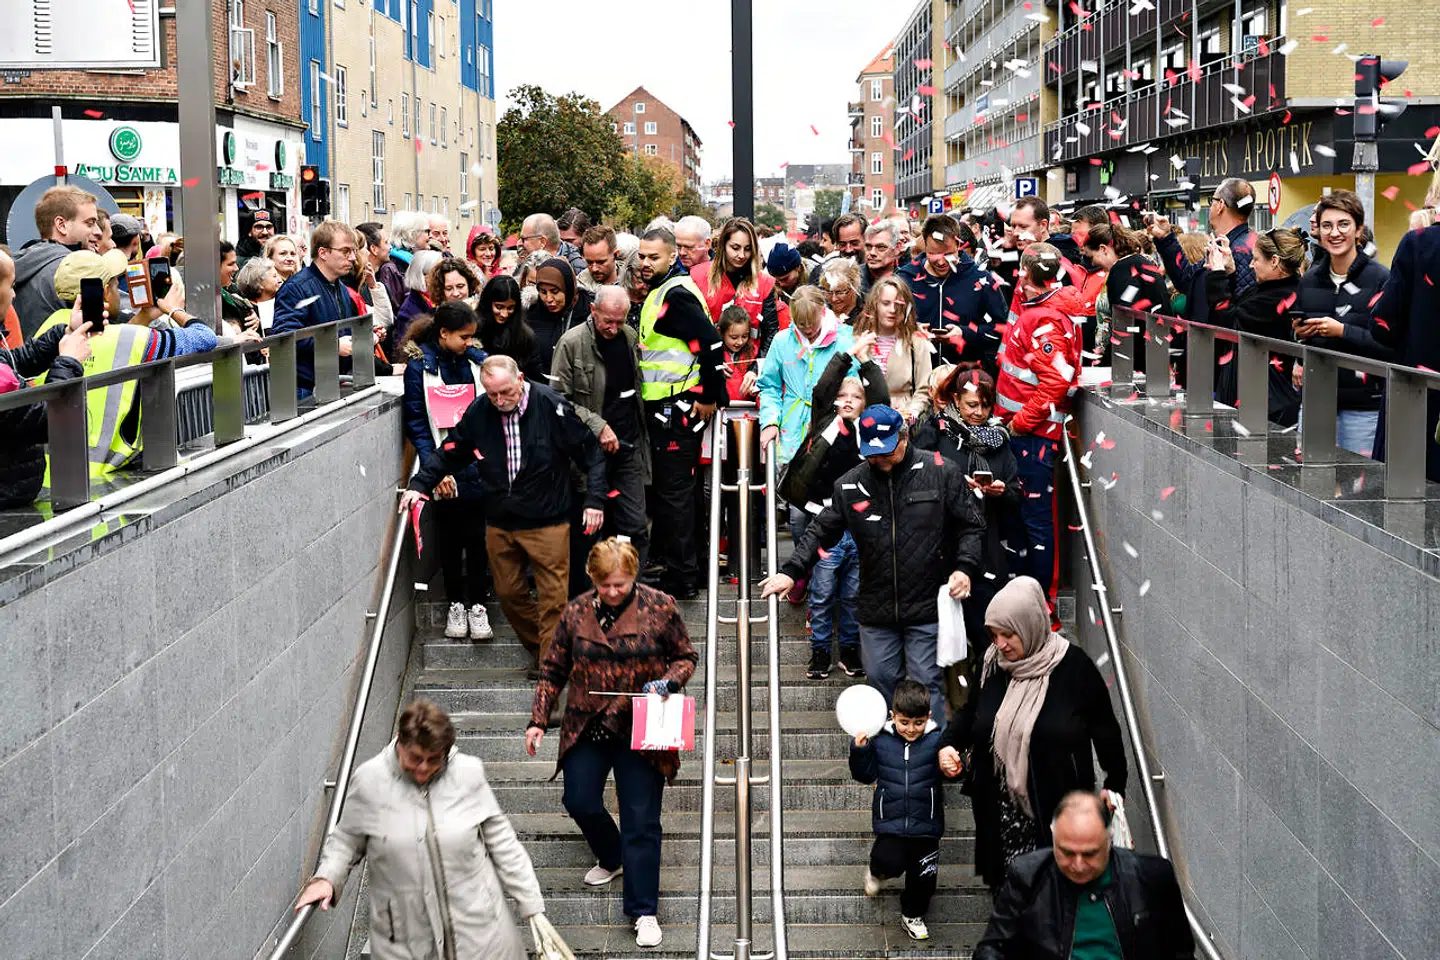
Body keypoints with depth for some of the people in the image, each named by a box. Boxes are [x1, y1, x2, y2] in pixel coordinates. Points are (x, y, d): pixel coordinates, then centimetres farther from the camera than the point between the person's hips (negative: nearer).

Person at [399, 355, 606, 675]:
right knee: (508, 593, 12)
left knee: (552, 596, -3)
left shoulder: (552, 407, -12)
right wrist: (420, 484, 1)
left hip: (547, 520, -4)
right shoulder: (478, 412, -1)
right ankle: (539, 649, 29)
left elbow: (590, 453, -5)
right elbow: (449, 453, 12)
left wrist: (595, 499, -10)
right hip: (499, 523, 5)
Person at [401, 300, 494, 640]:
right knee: (449, 535, 7)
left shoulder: (479, 361, 5)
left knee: (479, 534, 3)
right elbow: (416, 421, -6)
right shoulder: (420, 366, -5)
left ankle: (477, 603, 14)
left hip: (480, 464, 2)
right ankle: (455, 603, 19)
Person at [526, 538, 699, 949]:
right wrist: (538, 720, 1)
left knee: (641, 819, -4)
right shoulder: (576, 612, 0)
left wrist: (668, 682, -16)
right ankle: (611, 858, 36)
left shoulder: (659, 608, -7)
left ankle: (644, 911, 3)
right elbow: (553, 671, 7)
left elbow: (686, 657, 4)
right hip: (586, 728, 3)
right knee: (580, 801, 4)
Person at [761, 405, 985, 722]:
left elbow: (972, 527, 2)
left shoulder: (942, 473, -3)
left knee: (927, 685, -1)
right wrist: (791, 571, 0)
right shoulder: (850, 485, 4)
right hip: (876, 611, 4)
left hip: (928, 606, -3)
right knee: (881, 682, 11)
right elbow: (821, 532, 11)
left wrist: (965, 568, -13)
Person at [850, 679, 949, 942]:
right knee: (890, 861, -18)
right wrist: (859, 750, -12)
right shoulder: (880, 740, -4)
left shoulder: (936, 740, -8)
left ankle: (913, 916, 34)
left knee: (923, 875, 8)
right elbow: (866, 775, 4)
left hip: (925, 822, 0)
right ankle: (878, 871, 21)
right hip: (890, 819, 0)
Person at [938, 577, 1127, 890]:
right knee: (1005, 885, 7)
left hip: (1059, 806, -4)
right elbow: (970, 713, 17)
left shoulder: (1074, 667, -10)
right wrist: (950, 744, -1)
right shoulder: (991, 665, 2)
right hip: (998, 808, 4)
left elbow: (1104, 728, -1)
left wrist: (1115, 787, 1)